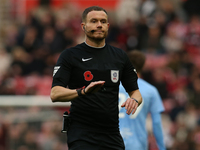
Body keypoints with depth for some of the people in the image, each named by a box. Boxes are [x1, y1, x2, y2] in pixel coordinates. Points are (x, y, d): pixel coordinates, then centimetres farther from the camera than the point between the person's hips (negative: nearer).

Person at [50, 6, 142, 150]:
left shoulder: (120, 56, 14)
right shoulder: (70, 55, 0)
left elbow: (135, 91, 16)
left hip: (113, 137, 5)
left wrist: (134, 99, -9)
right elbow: (55, 94, -10)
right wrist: (83, 91, -28)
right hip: (82, 136, -5)